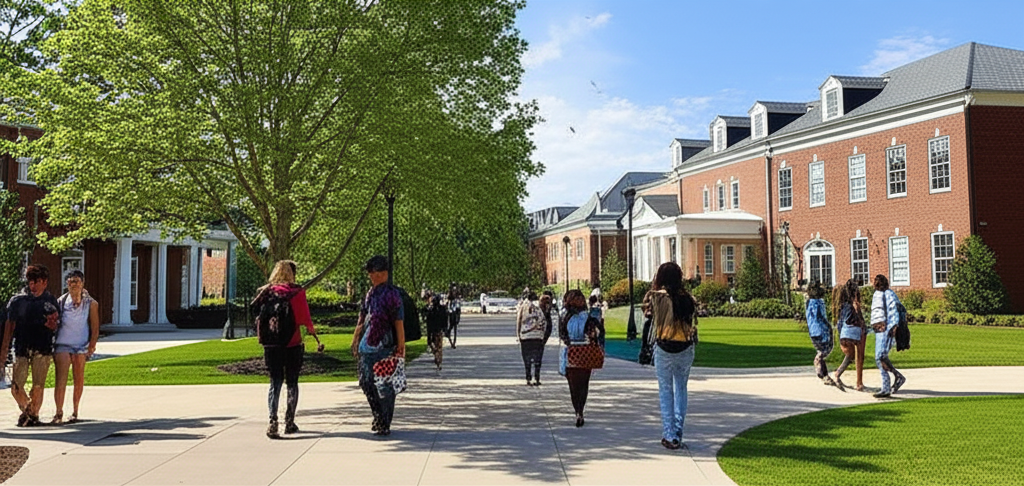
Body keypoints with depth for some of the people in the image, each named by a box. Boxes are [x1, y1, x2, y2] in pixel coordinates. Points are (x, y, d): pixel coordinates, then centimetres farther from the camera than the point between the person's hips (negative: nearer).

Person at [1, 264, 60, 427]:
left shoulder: (51, 301, 8)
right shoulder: (18, 300, 8)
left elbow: (56, 326, 14)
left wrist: (53, 325, -10)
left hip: (42, 349, -1)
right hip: (21, 348, 1)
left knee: (38, 386, 0)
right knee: (16, 387, -2)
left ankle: (34, 415, 18)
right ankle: (26, 409, 24)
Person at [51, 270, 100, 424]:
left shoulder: (91, 304, 4)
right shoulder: (61, 301, 6)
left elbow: (95, 328, 3)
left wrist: (91, 346, -5)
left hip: (81, 346, 0)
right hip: (62, 345, 0)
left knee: (78, 380, 6)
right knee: (60, 380, -11)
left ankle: (75, 412, 19)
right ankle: (59, 413, -8)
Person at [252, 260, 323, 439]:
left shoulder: (265, 292, 4)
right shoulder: (297, 292, -7)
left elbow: (259, 316, 6)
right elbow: (305, 319, -7)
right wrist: (313, 332, 8)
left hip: (270, 345, 2)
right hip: (293, 344, -2)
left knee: (275, 382, 6)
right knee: (292, 382, 11)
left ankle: (273, 420, -11)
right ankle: (289, 422, 16)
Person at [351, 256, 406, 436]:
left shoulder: (391, 294, -10)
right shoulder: (370, 293, 14)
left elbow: (399, 323, -12)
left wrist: (401, 347, -14)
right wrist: (355, 340, 21)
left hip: (384, 349, -8)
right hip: (366, 348, 8)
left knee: (384, 387, -2)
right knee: (366, 383, 13)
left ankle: (385, 425, 8)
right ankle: (378, 418, 30)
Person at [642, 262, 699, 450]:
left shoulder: (657, 297, -8)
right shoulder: (687, 298, -2)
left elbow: (646, 308, 11)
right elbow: (693, 325, 6)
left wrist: (653, 285, 12)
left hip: (664, 348, -2)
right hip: (685, 348, 2)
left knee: (665, 390, 6)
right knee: (681, 389, 15)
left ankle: (669, 436, 6)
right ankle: (678, 434, 16)